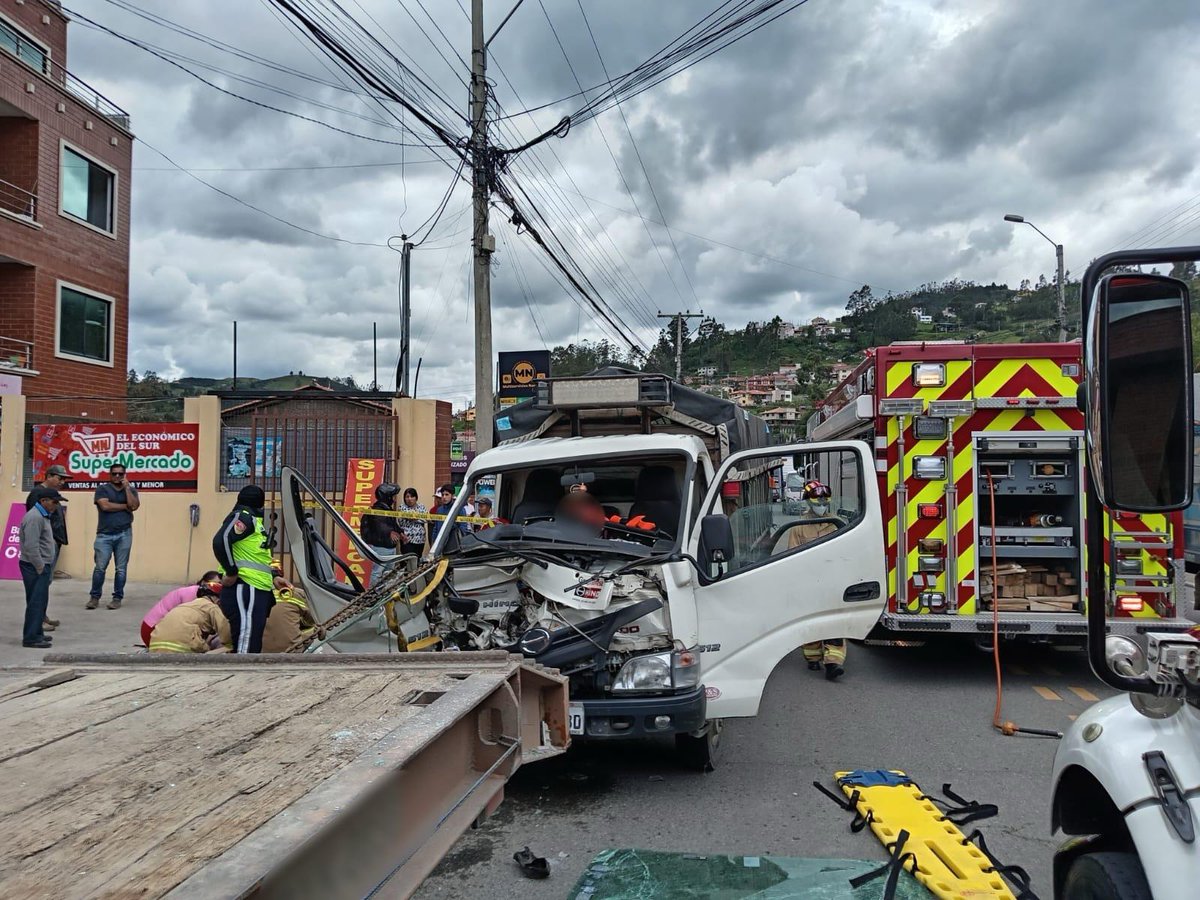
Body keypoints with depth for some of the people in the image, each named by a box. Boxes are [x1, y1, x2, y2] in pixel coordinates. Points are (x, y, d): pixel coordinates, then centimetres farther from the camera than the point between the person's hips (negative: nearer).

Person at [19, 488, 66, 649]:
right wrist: (40, 568, -17)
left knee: (40, 601, 14)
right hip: (35, 567, -10)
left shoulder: (42, 516, 16)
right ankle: (31, 638, -5)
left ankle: (37, 633, 22)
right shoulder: (34, 517, -17)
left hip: (41, 566, 10)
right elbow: (31, 546, -22)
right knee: (36, 601, -8)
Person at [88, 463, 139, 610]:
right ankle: (95, 597, 8)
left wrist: (126, 488, -5)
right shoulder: (102, 489, 5)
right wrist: (125, 506, -3)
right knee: (100, 567, -3)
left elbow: (134, 506, -7)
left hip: (124, 535, 1)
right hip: (104, 535, -1)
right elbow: (105, 506, -12)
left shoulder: (131, 490, 11)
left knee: (121, 569, 3)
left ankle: (117, 598, 9)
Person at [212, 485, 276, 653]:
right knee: (246, 648, -15)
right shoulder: (243, 516, -7)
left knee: (253, 646, 14)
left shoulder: (253, 520, 24)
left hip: (257, 591, 10)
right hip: (244, 591, -10)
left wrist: (273, 578, 19)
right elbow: (220, 541, -24)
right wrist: (232, 573, -18)